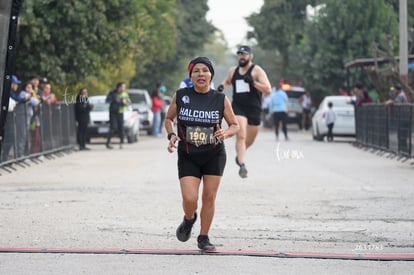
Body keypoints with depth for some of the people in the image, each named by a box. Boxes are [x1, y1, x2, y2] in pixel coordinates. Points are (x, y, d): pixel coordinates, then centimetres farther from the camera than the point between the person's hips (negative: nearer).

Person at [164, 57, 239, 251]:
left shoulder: (221, 99, -4)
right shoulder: (180, 96, -4)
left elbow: (235, 125, 4)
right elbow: (169, 119, 11)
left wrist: (225, 133, -18)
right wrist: (171, 135, -9)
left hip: (214, 156, 1)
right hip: (188, 156, -1)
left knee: (209, 197, 2)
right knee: (190, 198, -12)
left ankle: (204, 237, 20)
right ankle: (189, 219, 24)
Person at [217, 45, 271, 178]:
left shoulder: (257, 71, -5)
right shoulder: (233, 71, 8)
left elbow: (268, 90, -13)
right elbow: (227, 81, 31)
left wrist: (253, 82, -26)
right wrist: (222, 86, 8)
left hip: (254, 109, -1)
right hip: (238, 108, 1)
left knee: (250, 139, 13)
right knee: (241, 136, -18)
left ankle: (239, 155, 43)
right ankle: (242, 165, -21)